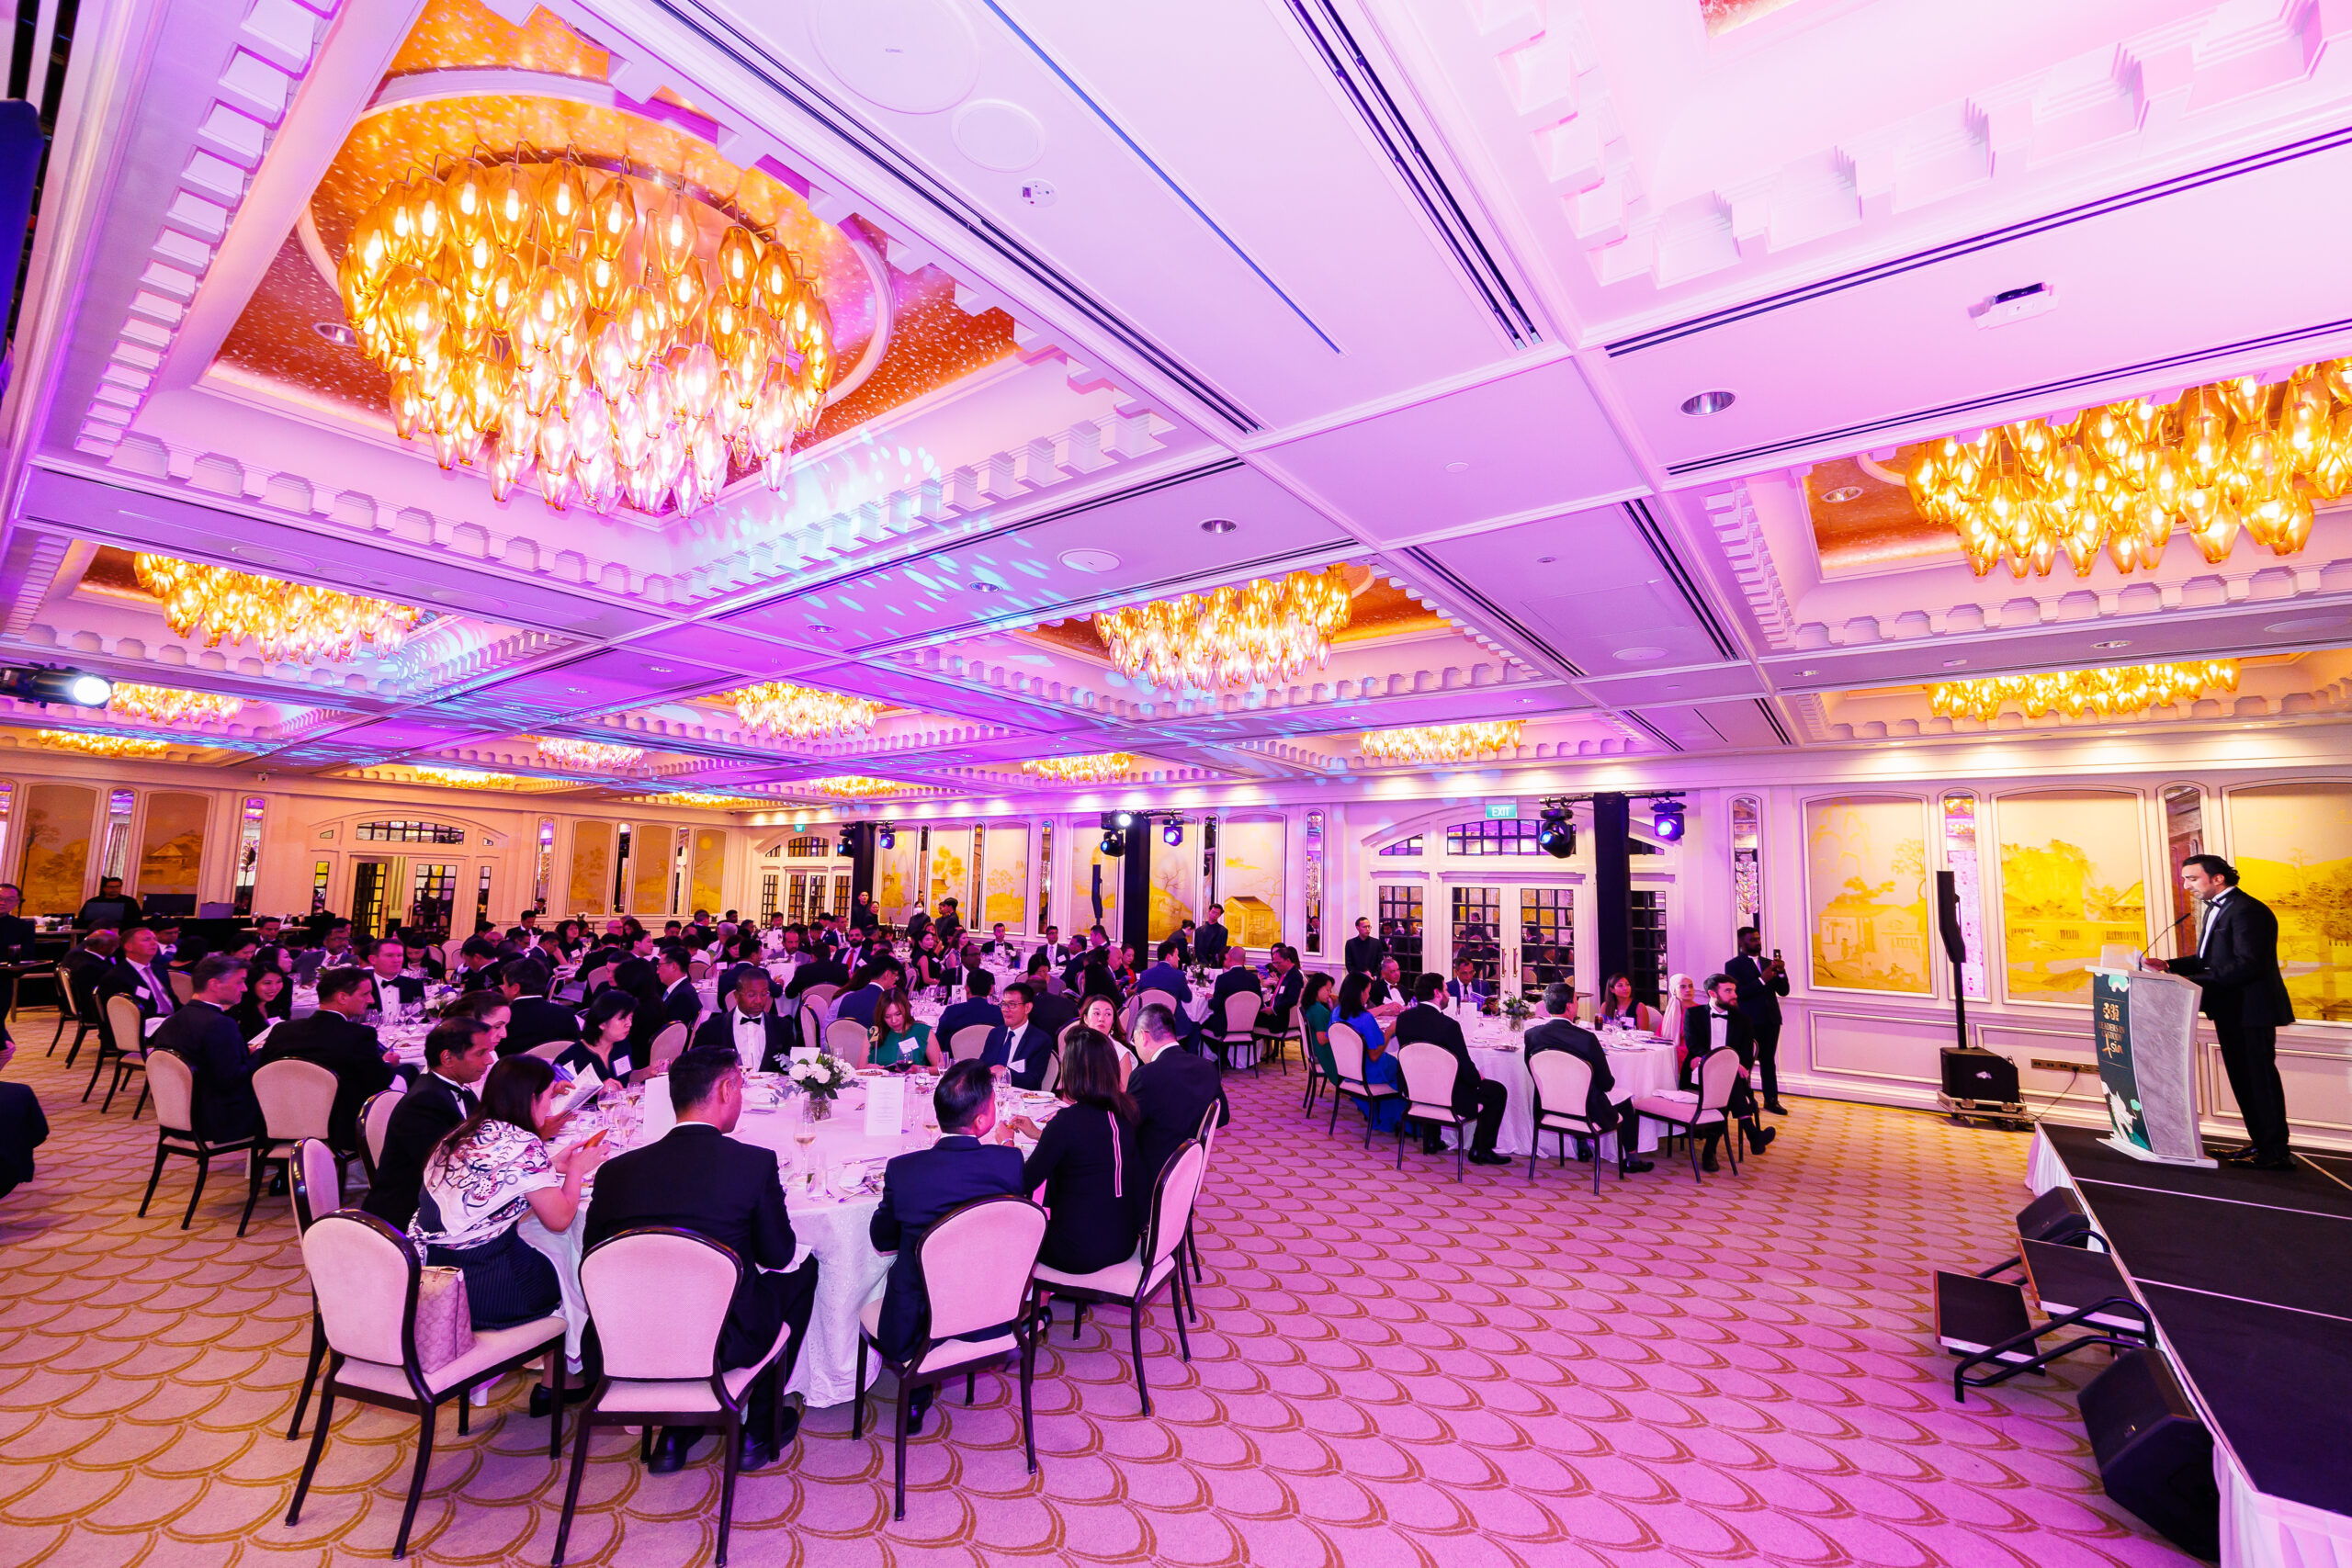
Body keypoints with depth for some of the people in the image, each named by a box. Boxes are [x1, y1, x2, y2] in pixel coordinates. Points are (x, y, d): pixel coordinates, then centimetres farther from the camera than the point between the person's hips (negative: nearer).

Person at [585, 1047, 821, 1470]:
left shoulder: (616, 1170, -7)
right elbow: (779, 1254, -5)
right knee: (802, 1269, 22)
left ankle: (676, 1433, 29)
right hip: (726, 1344, -4)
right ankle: (759, 1429, 28)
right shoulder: (755, 1162, -16)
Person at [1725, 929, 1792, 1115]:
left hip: (1771, 1020, 5)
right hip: (1749, 1022, -5)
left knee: (1769, 1061, 10)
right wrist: (1762, 980, -22)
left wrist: (1781, 972, -8)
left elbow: (1783, 991, 9)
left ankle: (1771, 1100, 17)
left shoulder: (1769, 963, 14)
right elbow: (1738, 993, -15)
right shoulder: (1733, 965, -4)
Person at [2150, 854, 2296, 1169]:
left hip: (2251, 1010, -10)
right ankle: (2261, 1143, 26)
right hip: (2230, 1011, 10)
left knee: (2260, 1078, -3)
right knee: (2242, 1080, 16)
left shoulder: (2247, 911, -18)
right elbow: (2208, 959, 17)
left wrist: (2194, 981, -28)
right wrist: (2169, 965, 2)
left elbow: (2248, 964, -25)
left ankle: (2276, 1153, 5)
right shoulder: (2214, 910, 15)